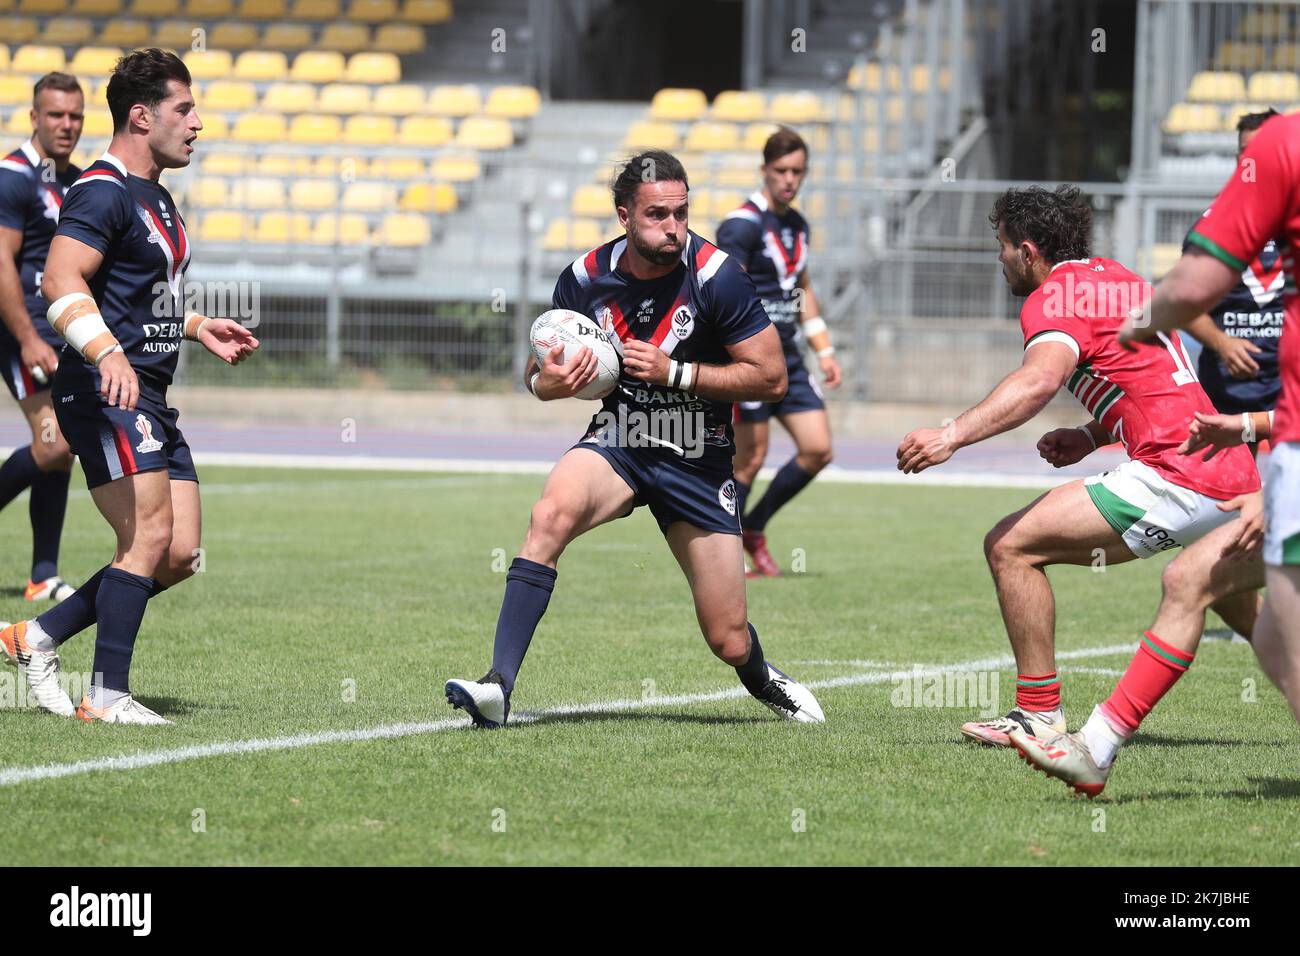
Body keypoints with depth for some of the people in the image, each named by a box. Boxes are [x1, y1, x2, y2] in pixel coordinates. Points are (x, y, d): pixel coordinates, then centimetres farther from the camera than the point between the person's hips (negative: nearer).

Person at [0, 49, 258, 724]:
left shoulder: (155, 197, 21)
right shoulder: (103, 192, -11)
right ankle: (107, 696, -12)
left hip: (149, 400, 10)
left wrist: (199, 329, 24)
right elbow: (62, 281, -25)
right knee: (151, 535, -16)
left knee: (178, 555, 4)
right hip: (105, 392, -10)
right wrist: (108, 353, -37)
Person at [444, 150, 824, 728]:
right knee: (551, 513, -33)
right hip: (615, 442, 2)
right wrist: (549, 382, -18)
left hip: (698, 462, -1)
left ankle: (760, 678, 40)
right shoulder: (586, 277, -7)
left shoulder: (715, 275, -16)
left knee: (729, 642, 0)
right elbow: (537, 371, 7)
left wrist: (673, 372, -20)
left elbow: (771, 378, -13)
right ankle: (498, 686, -34)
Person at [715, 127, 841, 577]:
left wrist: (824, 350, 22)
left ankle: (752, 529, 18)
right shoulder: (743, 224, -11)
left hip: (789, 360, 8)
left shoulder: (797, 224, 14)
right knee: (750, 458, -9)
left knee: (817, 451, 3)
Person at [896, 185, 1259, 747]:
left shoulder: (1056, 296, -7)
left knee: (1011, 547, -9)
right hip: (1237, 477, 10)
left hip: (1172, 478, -10)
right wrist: (1093, 435, 20)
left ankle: (1039, 711, -8)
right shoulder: (1120, 281, 21)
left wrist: (954, 436, -34)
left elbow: (1041, 379, -27)